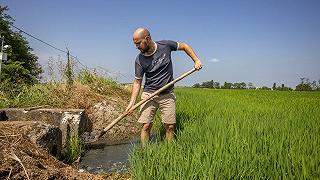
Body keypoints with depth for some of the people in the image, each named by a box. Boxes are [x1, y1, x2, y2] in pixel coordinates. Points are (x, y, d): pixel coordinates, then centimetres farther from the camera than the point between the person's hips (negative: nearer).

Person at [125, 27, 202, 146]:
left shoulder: (165, 45, -6)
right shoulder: (139, 60, -6)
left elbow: (184, 46, 10)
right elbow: (137, 82, -2)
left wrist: (196, 60, 2)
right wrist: (132, 102, -10)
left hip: (167, 95, 0)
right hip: (149, 94, 0)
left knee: (170, 127, 1)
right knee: (146, 126, -5)